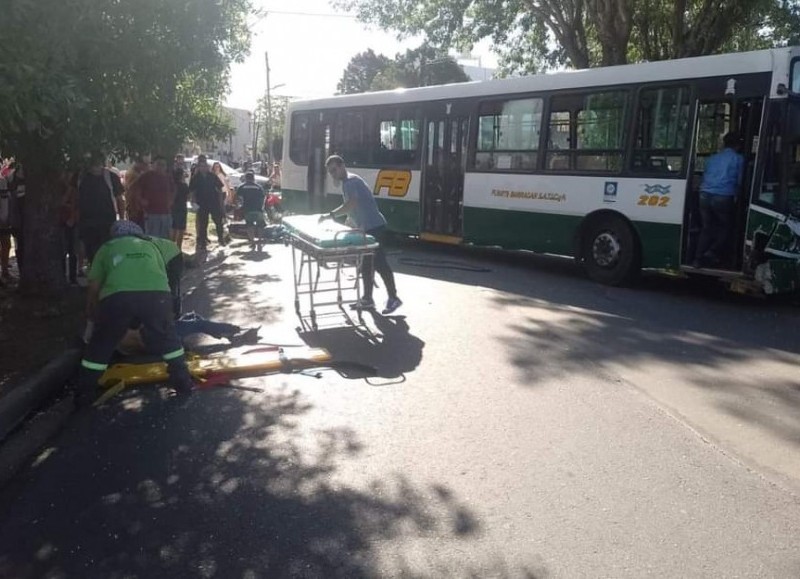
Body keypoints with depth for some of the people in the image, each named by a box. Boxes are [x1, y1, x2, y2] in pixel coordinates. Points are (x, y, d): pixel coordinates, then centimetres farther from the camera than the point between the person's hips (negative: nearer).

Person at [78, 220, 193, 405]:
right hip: (156, 294, 1)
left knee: (100, 344, 20)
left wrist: (90, 315, 43)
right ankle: (183, 382, 31)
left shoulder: (107, 248, 32)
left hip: (117, 296, -1)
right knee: (167, 338, 25)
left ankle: (83, 393, 28)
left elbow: (94, 286, 26)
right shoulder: (150, 246, 36)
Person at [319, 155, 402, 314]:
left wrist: (331, 215, -34)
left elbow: (351, 204, -31)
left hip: (374, 227, -11)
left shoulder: (350, 181, -15)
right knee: (366, 263, 13)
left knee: (379, 262, -9)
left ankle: (393, 298, -4)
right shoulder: (347, 182, 17)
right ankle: (367, 298, 20)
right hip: (366, 227, 11)